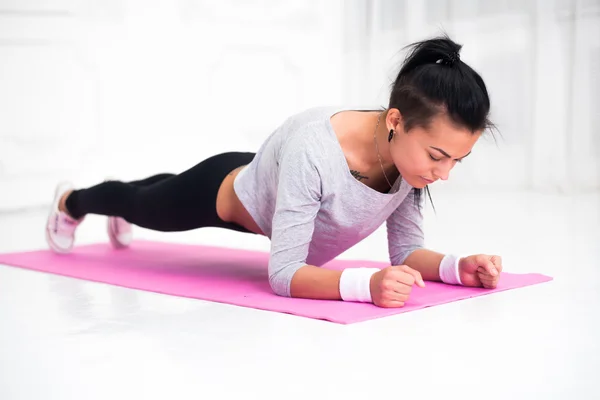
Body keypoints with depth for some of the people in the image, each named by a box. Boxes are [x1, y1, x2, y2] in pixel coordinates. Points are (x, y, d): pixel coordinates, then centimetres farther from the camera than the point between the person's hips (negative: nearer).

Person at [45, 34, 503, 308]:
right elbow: (284, 274, -45)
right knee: (142, 203, 29)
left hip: (269, 189, 6)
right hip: (225, 190, -6)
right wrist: (366, 283, -61)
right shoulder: (312, 151, -47)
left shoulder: (414, 150, -27)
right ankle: (70, 201, 64)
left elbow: (407, 249, -17)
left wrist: (457, 266, -37)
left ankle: (119, 219, 74)